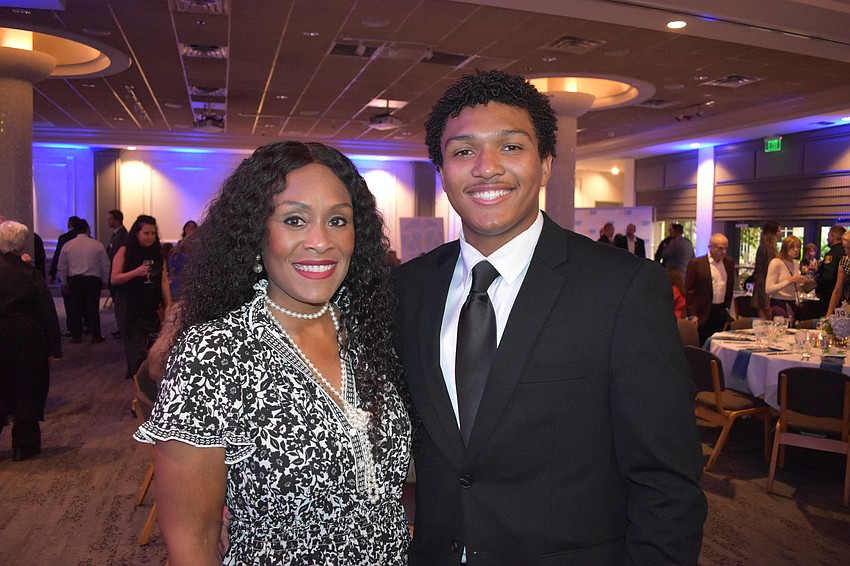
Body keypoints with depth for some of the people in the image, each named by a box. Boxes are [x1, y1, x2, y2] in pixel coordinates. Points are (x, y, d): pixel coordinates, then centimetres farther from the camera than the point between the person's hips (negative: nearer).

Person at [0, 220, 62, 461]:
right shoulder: (30, 274, -11)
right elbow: (48, 313, -10)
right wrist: (54, 348, -4)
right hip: (27, 340, -2)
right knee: (27, 393, 10)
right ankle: (24, 445, 18)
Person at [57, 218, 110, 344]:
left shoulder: (67, 246, 1)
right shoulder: (97, 245, -4)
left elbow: (62, 267, 5)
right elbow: (105, 265, -1)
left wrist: (64, 283, 16)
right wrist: (104, 280, 11)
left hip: (74, 280, 2)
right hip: (93, 280, -2)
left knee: (75, 309, 8)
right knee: (93, 308, 3)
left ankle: (76, 336, 13)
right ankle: (95, 336, 6)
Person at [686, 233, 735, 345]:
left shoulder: (729, 263, 9)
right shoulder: (696, 263, -8)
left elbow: (730, 287, 19)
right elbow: (689, 291, -8)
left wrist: (727, 308, 14)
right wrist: (693, 315, -11)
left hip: (721, 312, 5)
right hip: (703, 314, -5)